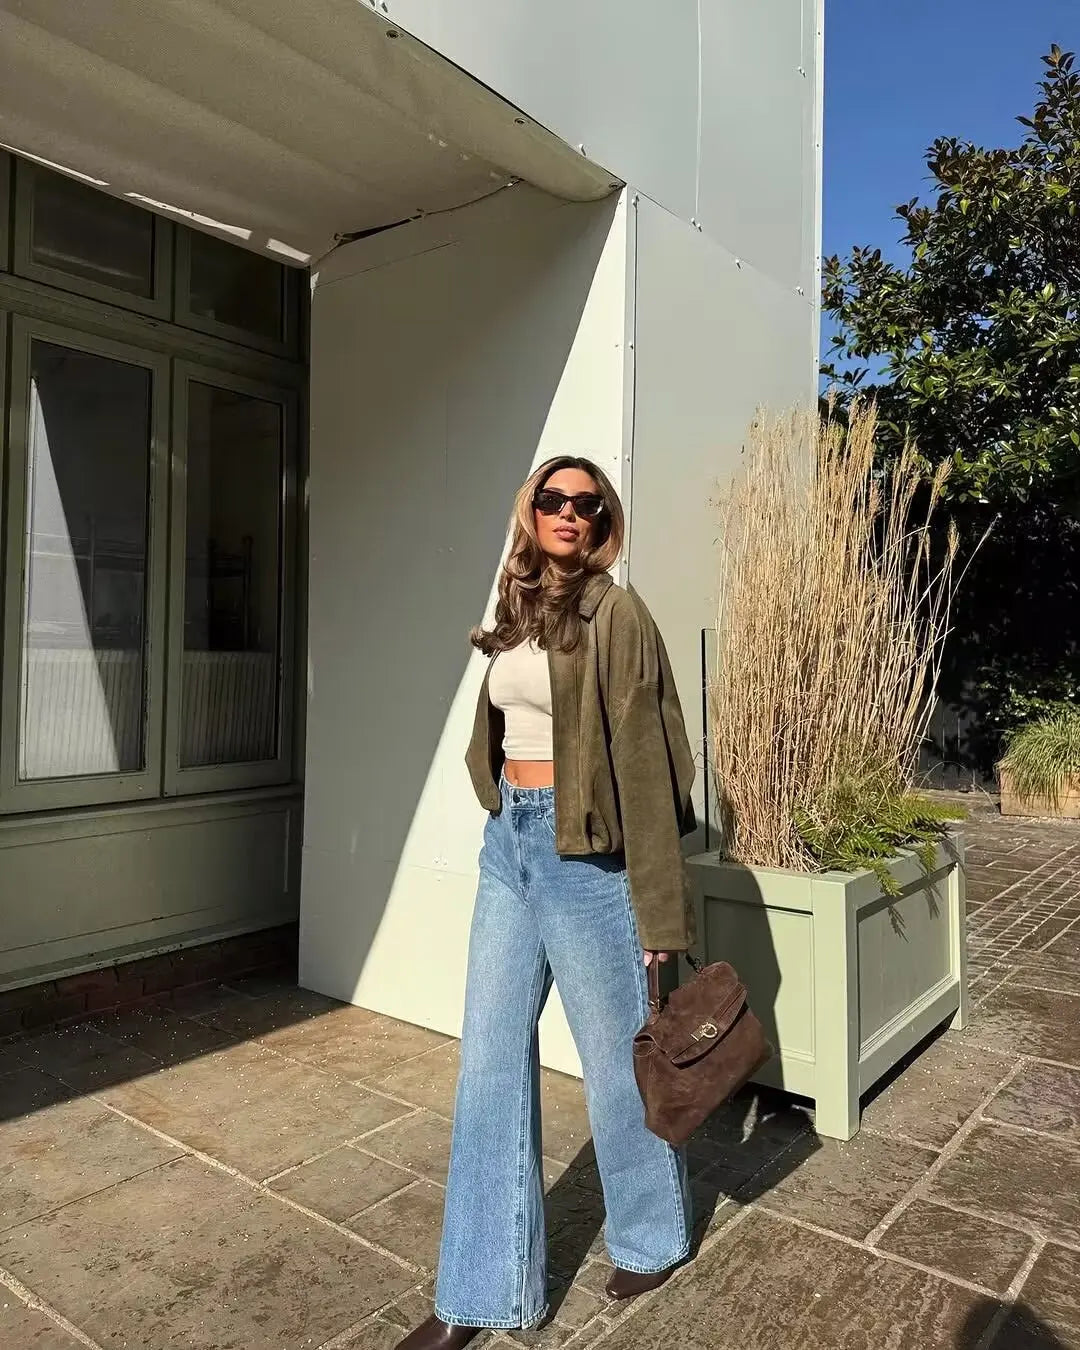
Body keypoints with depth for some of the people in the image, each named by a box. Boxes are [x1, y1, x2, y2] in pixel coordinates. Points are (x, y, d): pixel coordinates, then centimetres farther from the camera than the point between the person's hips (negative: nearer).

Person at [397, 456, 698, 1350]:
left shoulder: (614, 614, -9)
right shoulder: (514, 613, 11)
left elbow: (642, 759, -12)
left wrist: (658, 904, -12)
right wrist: (509, 827, 14)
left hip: (583, 850, -6)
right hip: (509, 843, 7)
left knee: (614, 1054, 10)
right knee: (490, 1058, 9)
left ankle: (653, 1236, 38)